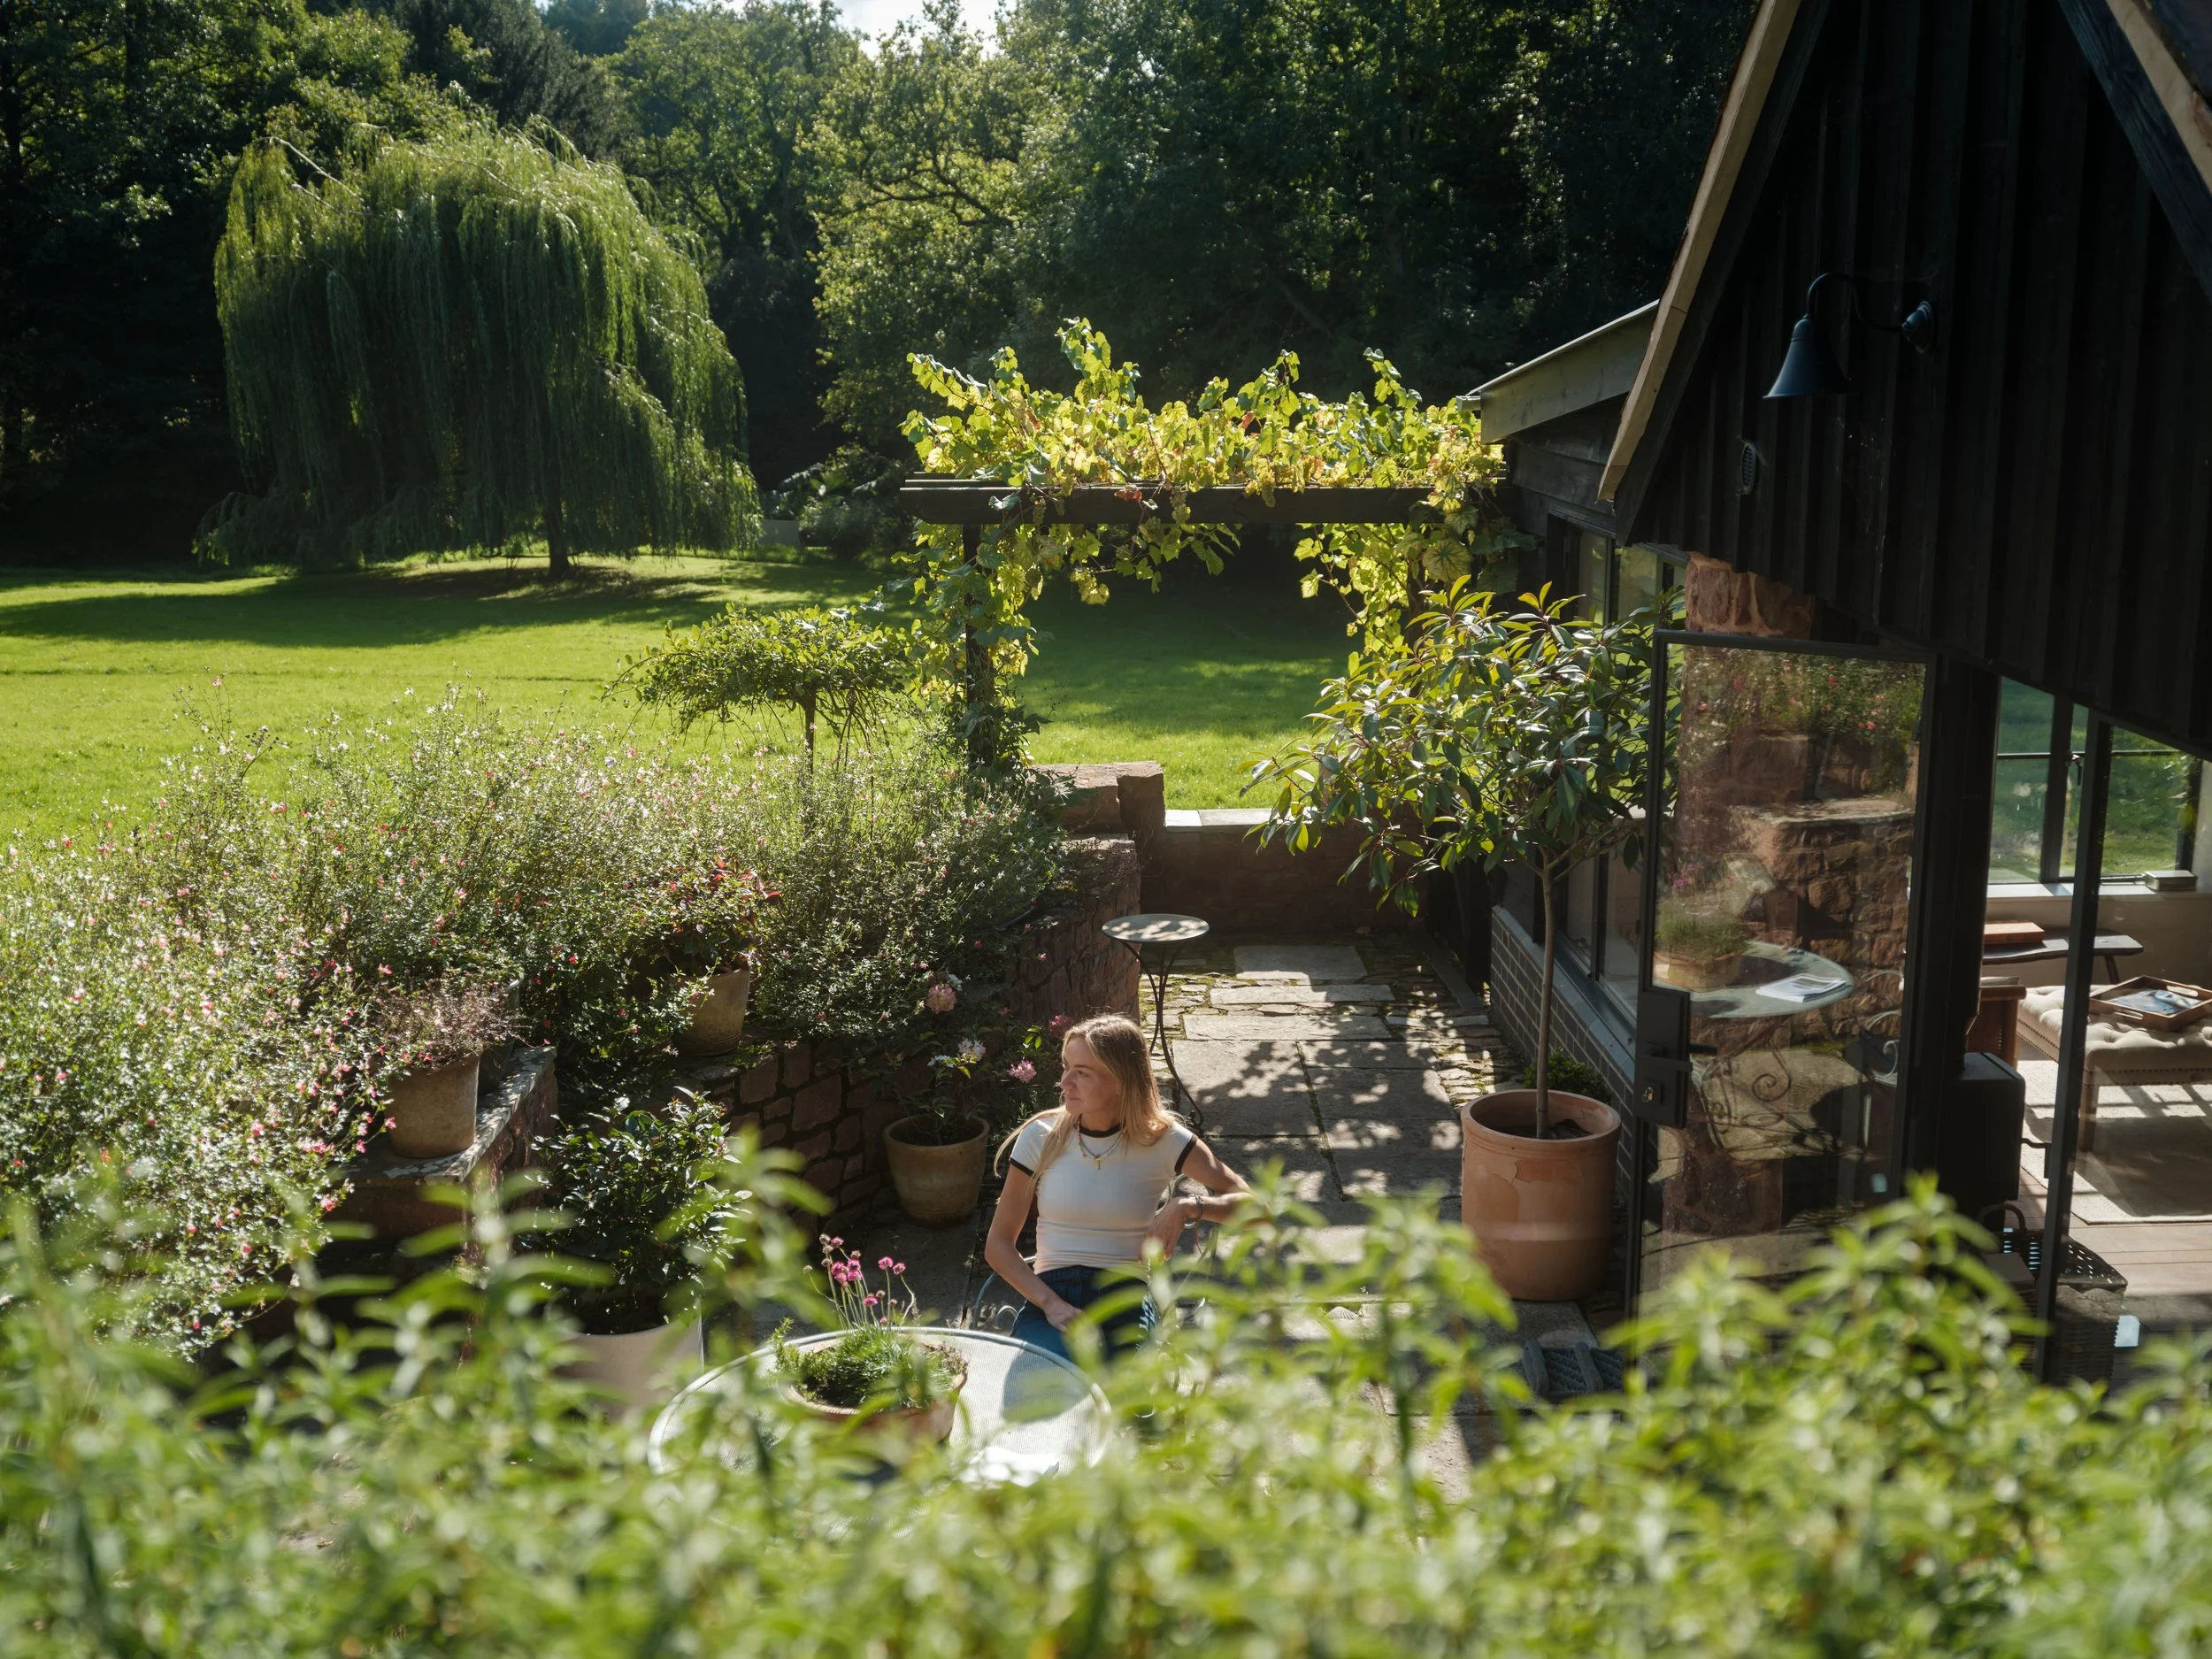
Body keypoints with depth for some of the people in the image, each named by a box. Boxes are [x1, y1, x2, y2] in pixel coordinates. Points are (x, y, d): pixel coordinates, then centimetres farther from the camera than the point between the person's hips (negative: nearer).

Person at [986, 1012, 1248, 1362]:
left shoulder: (1162, 1140, 3)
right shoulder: (1041, 1138, 6)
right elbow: (998, 1245, 7)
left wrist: (1186, 1209, -17)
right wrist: (1051, 1304, -9)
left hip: (1127, 1300, 0)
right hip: (1050, 1297, 1)